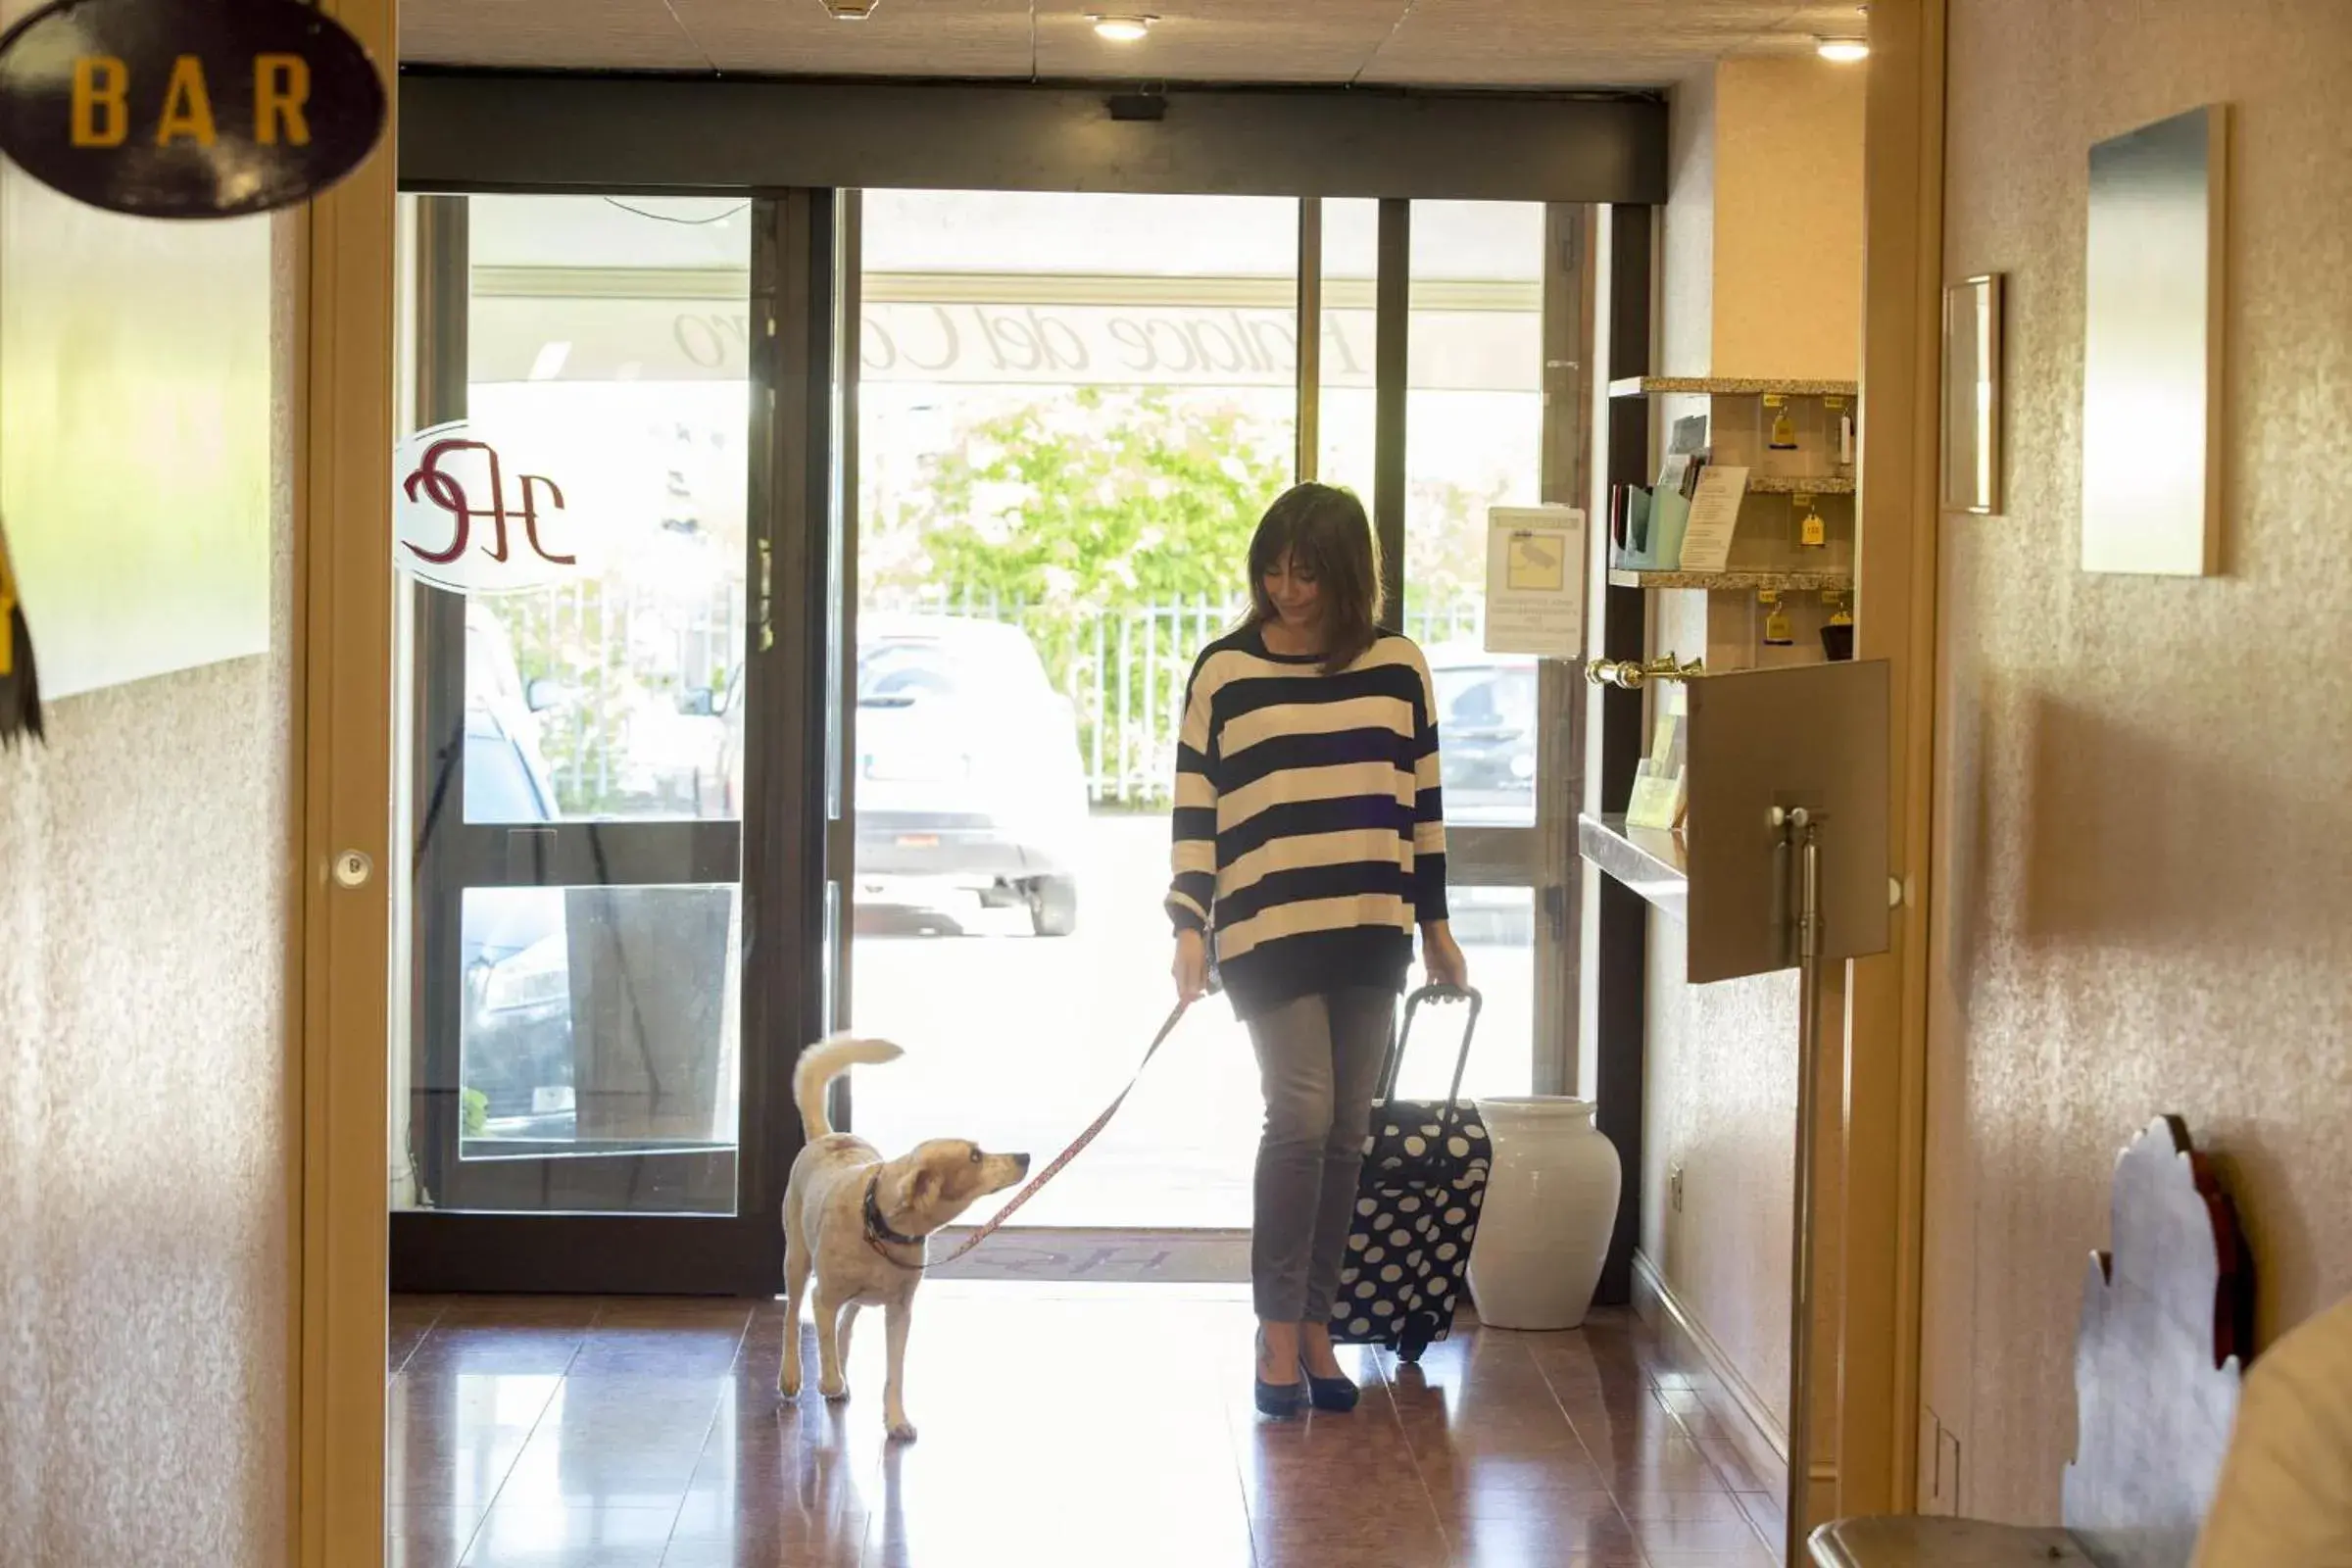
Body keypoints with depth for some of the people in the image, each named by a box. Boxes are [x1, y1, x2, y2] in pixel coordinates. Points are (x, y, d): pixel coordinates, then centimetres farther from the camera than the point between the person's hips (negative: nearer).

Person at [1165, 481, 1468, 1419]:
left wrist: (1434, 924, 14)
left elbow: (1422, 804, 13)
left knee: (1345, 1133, 6)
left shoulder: (1397, 668, 7)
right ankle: (1277, 1334, -4)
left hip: (1370, 935, 3)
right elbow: (1195, 810, 0)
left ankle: (1315, 1327, 16)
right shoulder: (1225, 672, 0)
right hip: (1266, 933, -3)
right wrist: (1190, 926, -9)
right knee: (1301, 1117, -13)